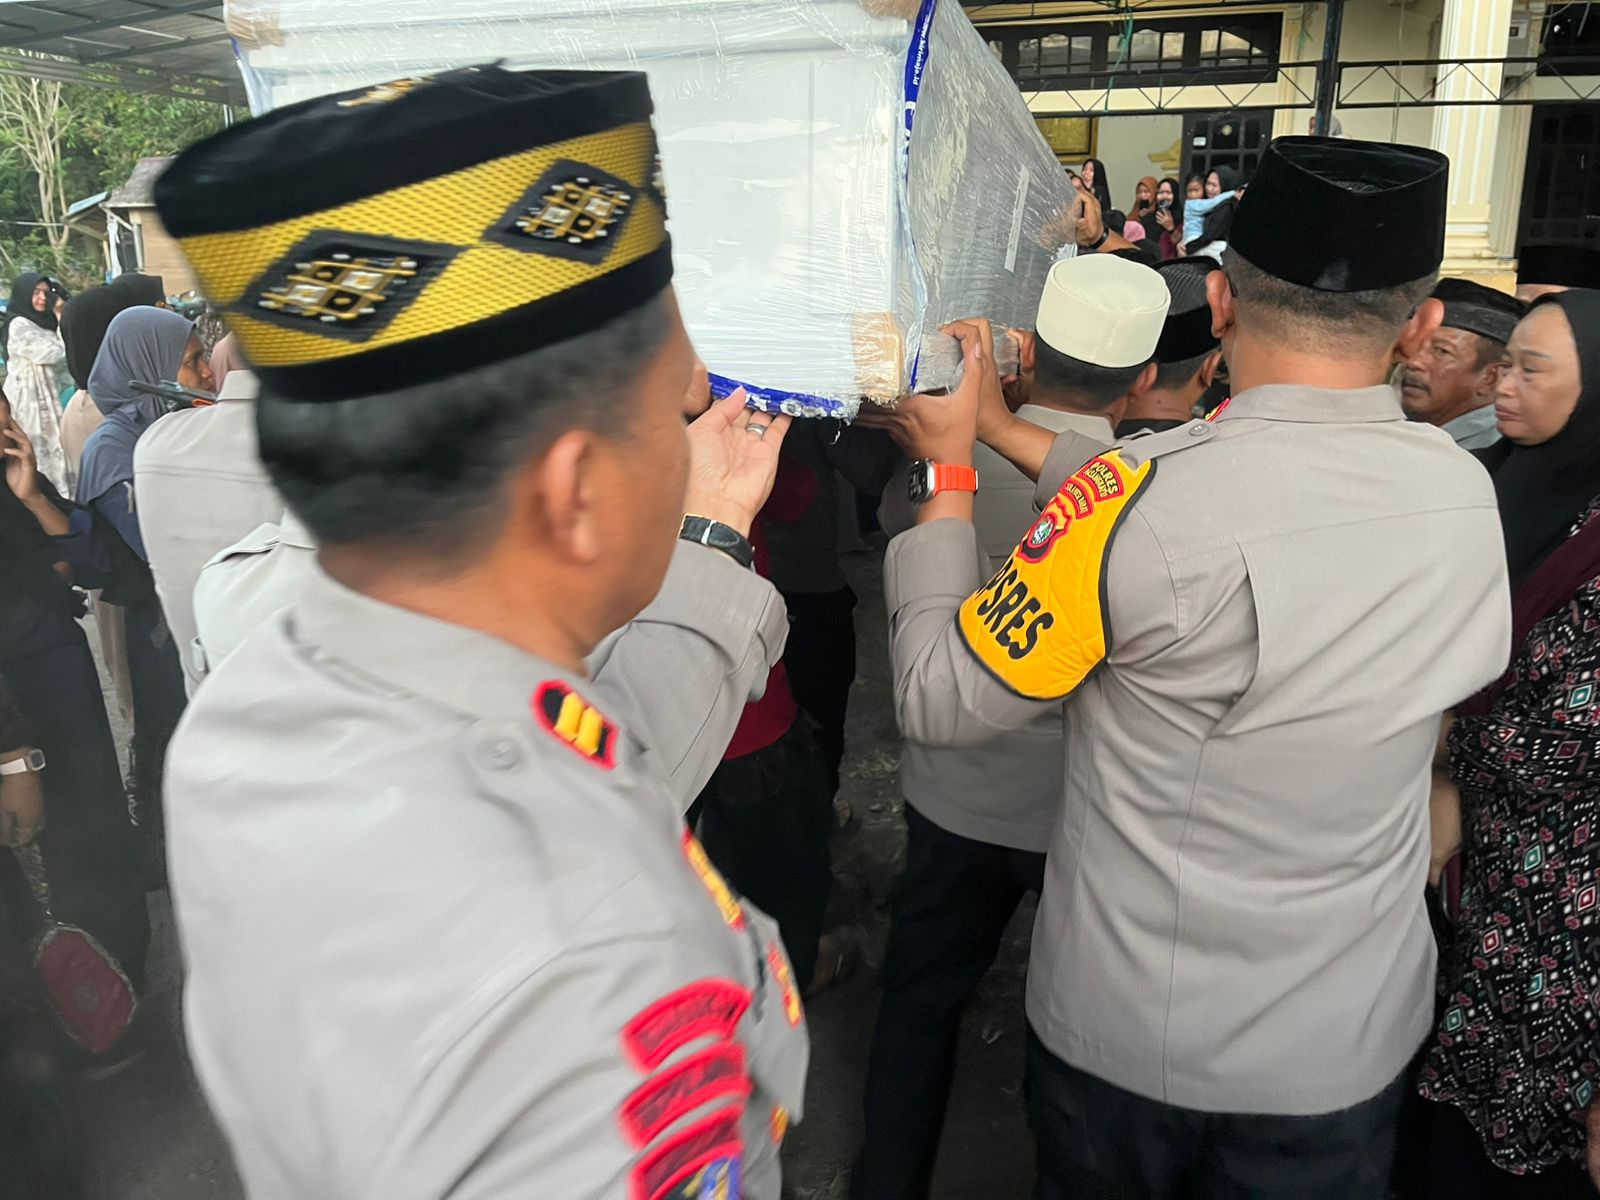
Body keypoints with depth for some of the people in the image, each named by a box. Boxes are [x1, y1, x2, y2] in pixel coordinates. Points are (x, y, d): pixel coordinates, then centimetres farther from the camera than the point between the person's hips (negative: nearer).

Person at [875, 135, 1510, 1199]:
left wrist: (951, 468, -7)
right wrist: (1000, 428, 2)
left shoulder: (1138, 500, -28)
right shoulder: (1467, 493, -11)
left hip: (1125, 1031, -3)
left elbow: (940, 702, -18)